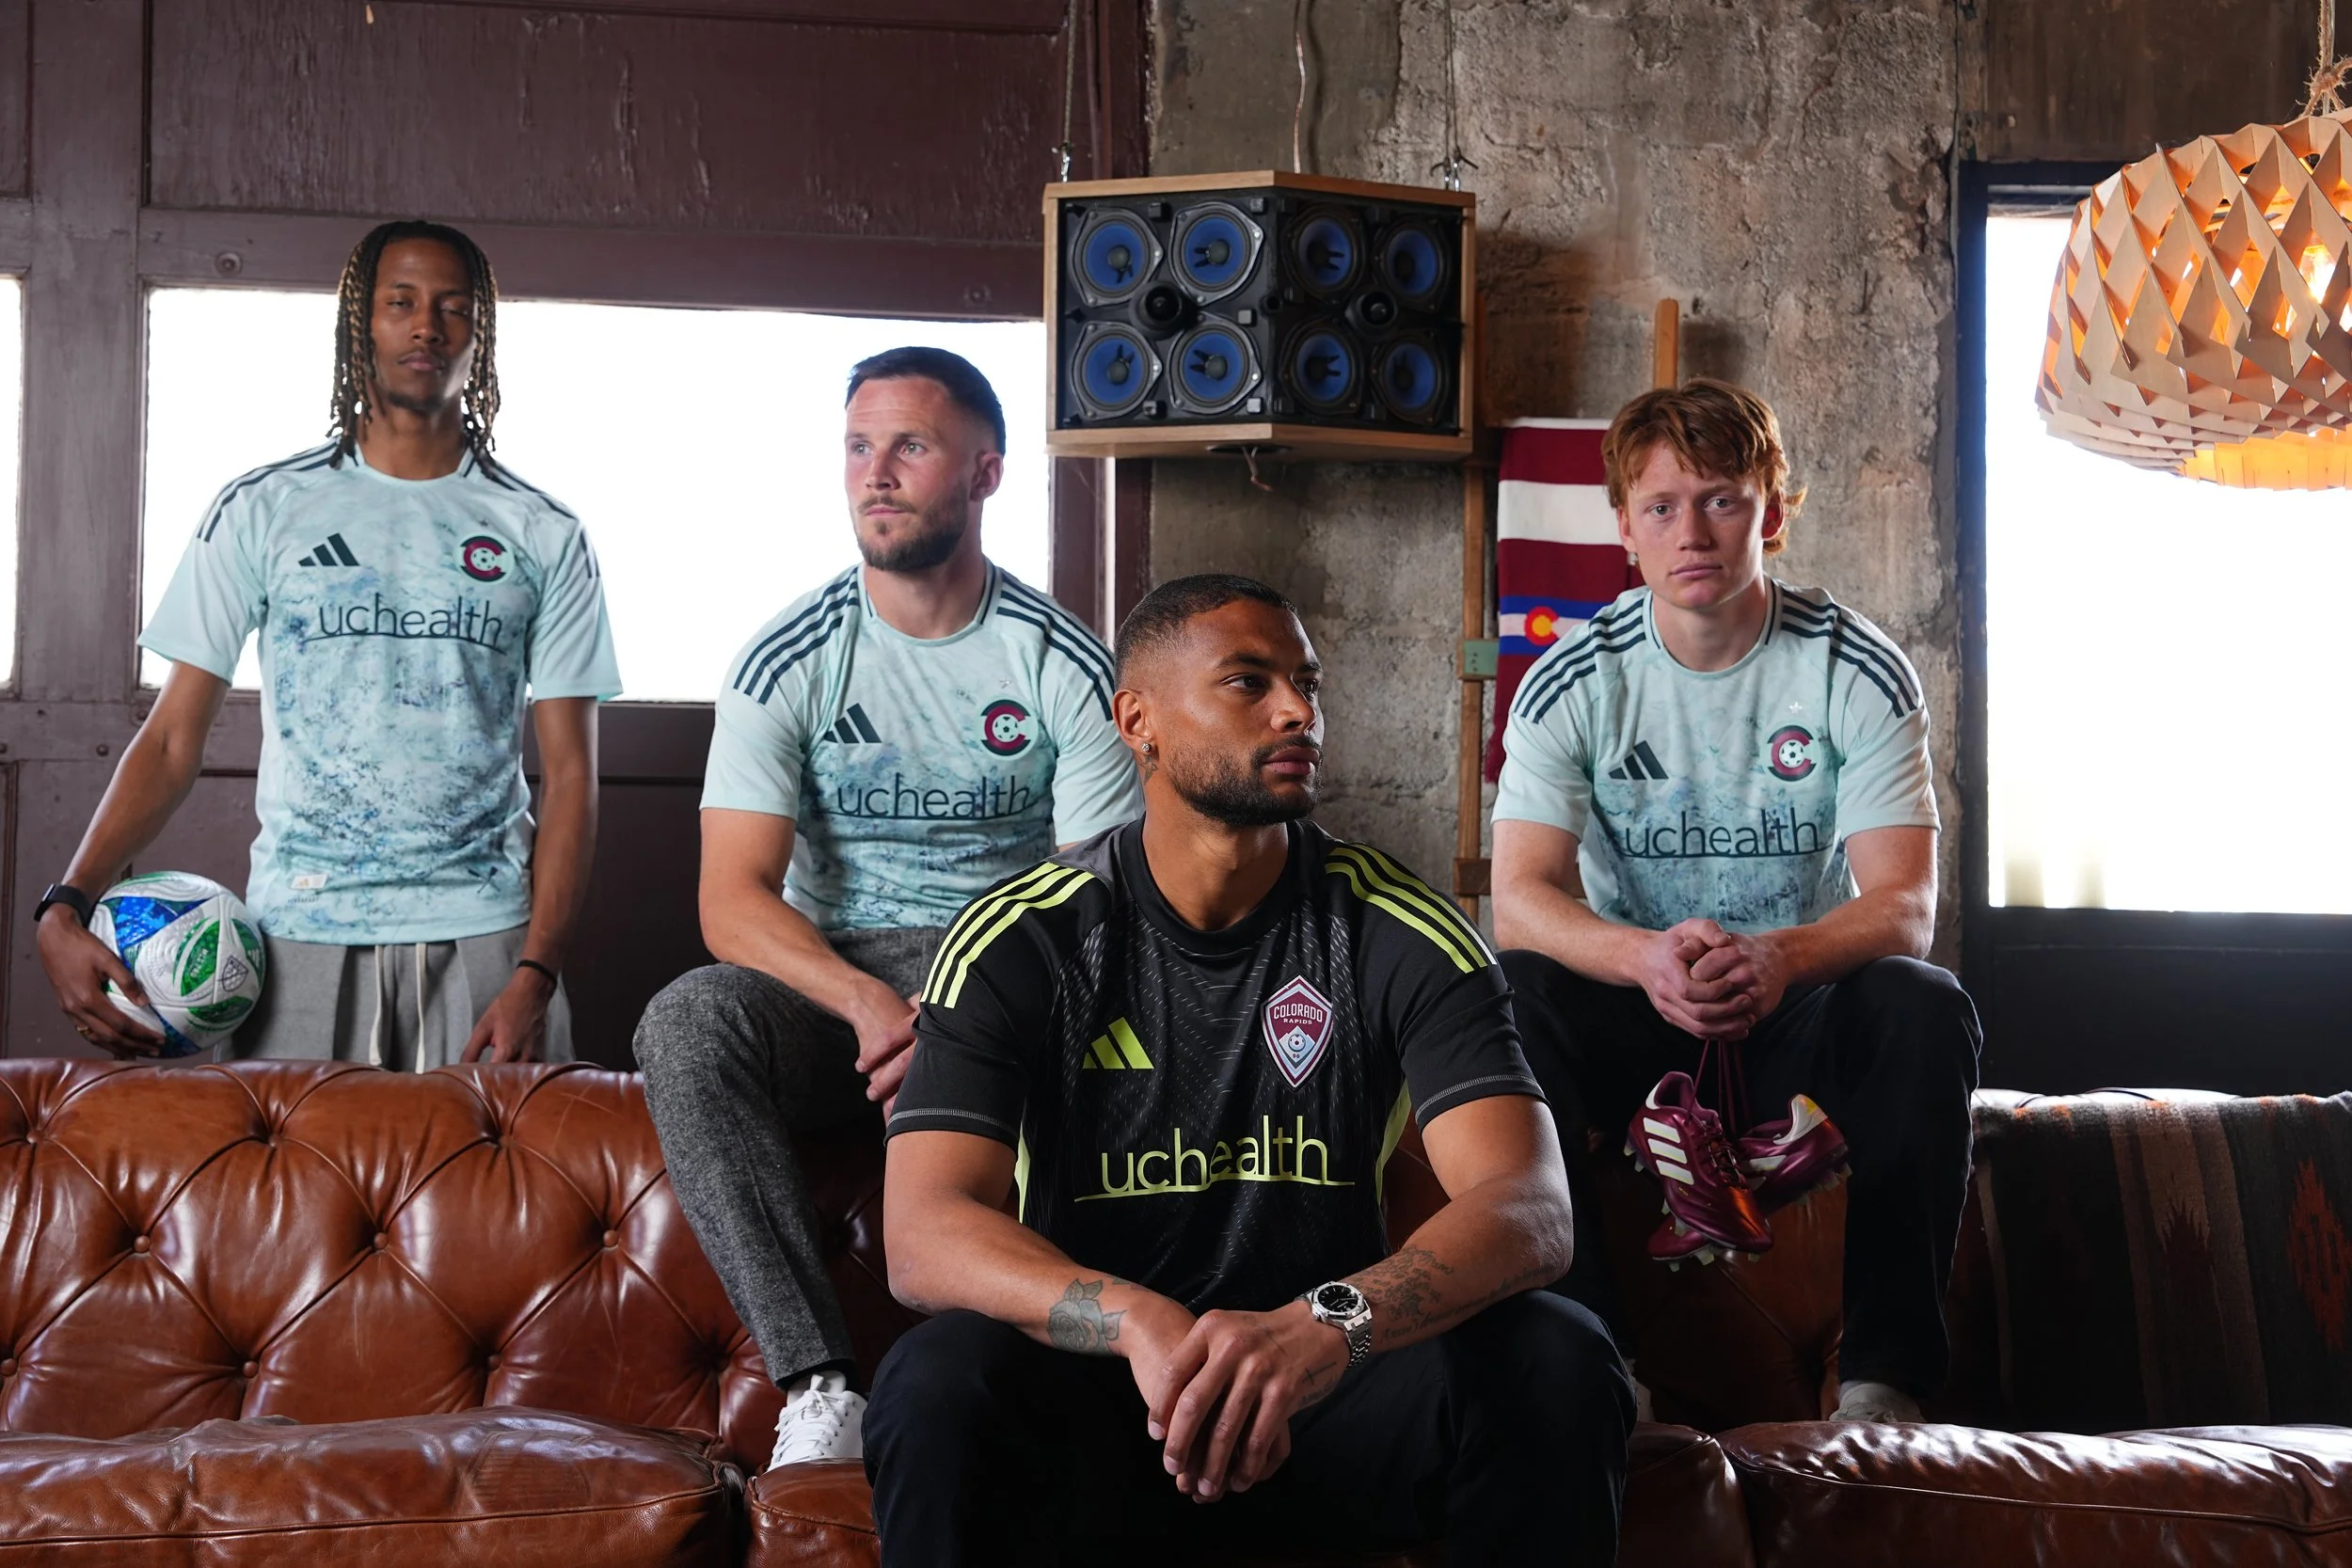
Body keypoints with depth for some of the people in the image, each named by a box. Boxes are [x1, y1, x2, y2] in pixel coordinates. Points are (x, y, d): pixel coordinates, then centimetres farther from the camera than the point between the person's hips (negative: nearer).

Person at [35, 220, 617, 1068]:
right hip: (299, 935, 0)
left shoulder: (544, 535, 7)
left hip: (481, 935, 0)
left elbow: (569, 772, 3)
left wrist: (535, 974, -10)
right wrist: (66, 906, -10)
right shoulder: (262, 511, 7)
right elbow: (173, 737, 5)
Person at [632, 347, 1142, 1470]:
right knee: (685, 1025, -32)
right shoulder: (788, 660, 0)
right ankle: (820, 1384, -34)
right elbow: (733, 903, -7)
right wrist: (870, 1006, -26)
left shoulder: (1066, 666, -1)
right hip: (827, 974, 1)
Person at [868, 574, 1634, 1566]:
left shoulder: (1405, 936, -4)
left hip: (1324, 1401, 2)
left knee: (1555, 1361, -26)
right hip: (1091, 1392, -1)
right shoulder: (1015, 943, -6)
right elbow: (923, 1237, -18)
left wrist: (1328, 1326, -39)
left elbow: (1531, 1210, -18)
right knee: (939, 1381, -33)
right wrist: (1140, 1322, -39)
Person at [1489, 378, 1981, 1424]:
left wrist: (1778, 958, -37)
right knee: (1512, 997, -30)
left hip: (1798, 1005, 0)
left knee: (1924, 1006, -31)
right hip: (1636, 1013, 0)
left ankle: (1884, 1373, -24)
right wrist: (1648, 957, -37)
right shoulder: (1574, 682, -5)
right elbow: (1520, 898, -14)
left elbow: (1904, 906, -14)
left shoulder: (1861, 672, -6)